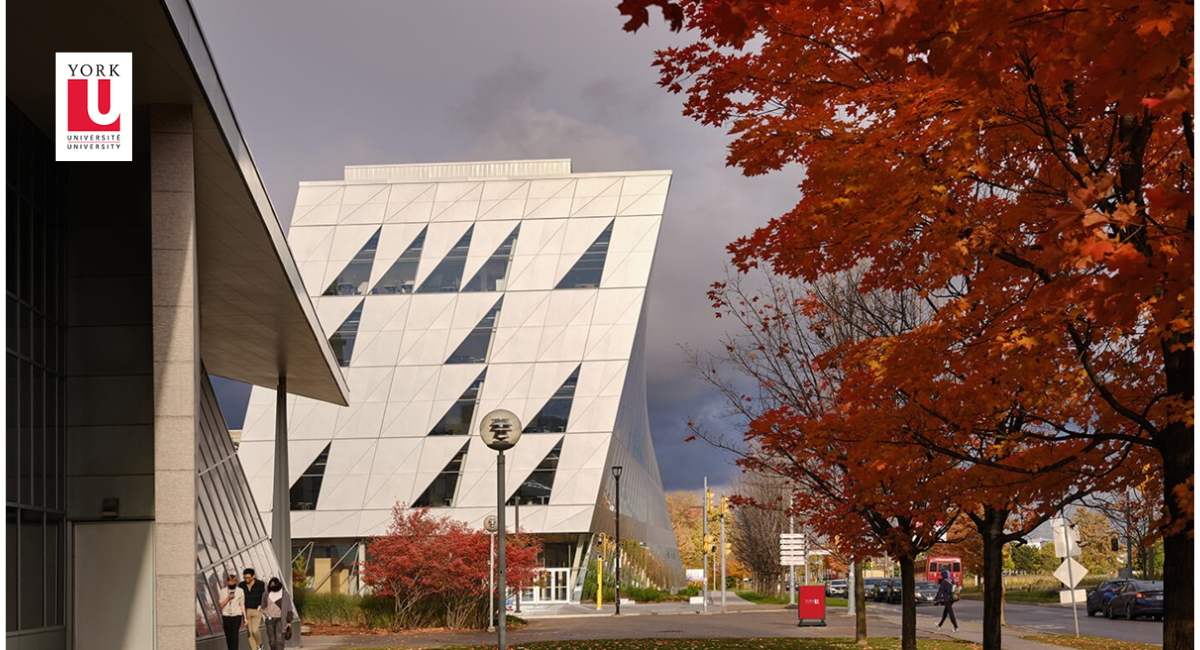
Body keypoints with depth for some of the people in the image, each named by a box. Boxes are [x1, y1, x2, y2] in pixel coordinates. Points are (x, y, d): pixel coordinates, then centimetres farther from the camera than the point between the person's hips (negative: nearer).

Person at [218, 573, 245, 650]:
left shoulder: (240, 591, 4)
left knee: (234, 634, -12)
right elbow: (221, 605, 1)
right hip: (226, 616, 2)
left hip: (236, 615, -2)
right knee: (228, 636, 4)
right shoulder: (223, 591, 5)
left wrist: (245, 617, 6)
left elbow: (242, 605, 7)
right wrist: (228, 598, -14)